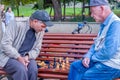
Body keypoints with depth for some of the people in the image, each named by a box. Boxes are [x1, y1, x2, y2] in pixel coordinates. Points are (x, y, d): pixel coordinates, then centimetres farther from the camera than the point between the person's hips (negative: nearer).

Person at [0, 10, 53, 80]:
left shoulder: (40, 32, 1)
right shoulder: (16, 25, -15)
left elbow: (36, 50, 5)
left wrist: (27, 57, -17)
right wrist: (19, 58, -25)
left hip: (25, 58, 4)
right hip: (9, 57, -4)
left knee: (33, 69, -29)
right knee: (22, 70, -34)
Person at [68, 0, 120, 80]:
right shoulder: (104, 24, 10)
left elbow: (108, 52, -27)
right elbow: (96, 44, 18)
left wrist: (92, 57, -10)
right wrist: (88, 56, -1)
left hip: (111, 65, -10)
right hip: (101, 60, 10)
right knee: (75, 66, 6)